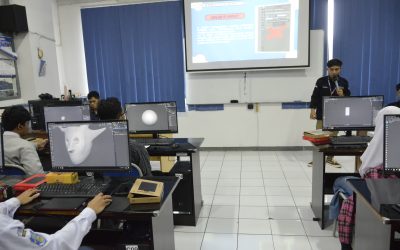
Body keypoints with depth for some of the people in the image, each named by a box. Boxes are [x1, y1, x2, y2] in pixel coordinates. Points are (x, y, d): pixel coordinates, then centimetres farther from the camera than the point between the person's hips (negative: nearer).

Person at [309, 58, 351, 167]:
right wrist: (312, 109, -11)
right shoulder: (321, 81, -4)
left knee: (333, 136, 9)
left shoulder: (344, 82, 3)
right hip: (322, 113, -2)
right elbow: (315, 96, -3)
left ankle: (330, 158, 22)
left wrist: (342, 95, -15)